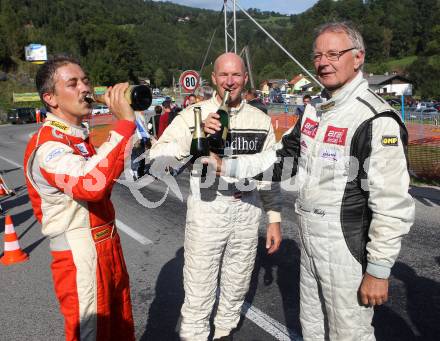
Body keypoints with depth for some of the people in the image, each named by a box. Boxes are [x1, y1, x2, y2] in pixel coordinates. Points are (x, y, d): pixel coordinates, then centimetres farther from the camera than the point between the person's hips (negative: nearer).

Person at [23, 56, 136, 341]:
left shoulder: (79, 137, 11)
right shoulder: (47, 145, -20)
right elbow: (89, 185, -41)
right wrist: (125, 122, -39)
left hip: (107, 248, 9)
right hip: (79, 257, -8)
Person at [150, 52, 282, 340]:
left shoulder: (261, 120, 4)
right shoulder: (194, 115, -6)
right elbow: (156, 161, -16)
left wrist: (274, 219, 7)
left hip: (247, 210, 4)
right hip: (206, 210, -3)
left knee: (236, 288, 20)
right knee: (199, 293, 7)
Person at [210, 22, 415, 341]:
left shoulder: (376, 118, -19)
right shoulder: (314, 111, 7)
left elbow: (392, 203, -21)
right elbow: (283, 156, 13)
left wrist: (379, 270, -18)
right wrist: (227, 166, 8)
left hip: (349, 248, -7)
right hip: (311, 243, 8)